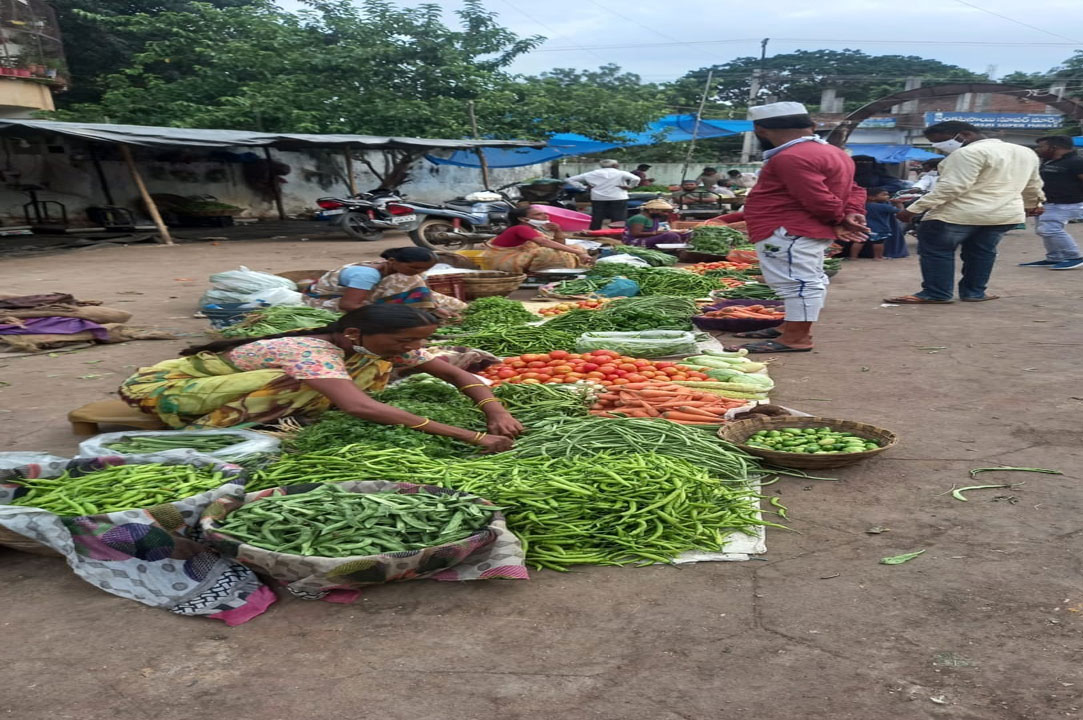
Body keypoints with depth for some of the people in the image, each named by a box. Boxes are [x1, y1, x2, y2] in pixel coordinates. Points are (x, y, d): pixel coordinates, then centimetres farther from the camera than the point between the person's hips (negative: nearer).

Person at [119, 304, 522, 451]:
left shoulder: (383, 347, -12)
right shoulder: (311, 353, -36)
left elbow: (456, 375, -9)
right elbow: (359, 407, -50)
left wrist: (496, 412, -29)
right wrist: (471, 437, -52)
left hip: (235, 378, 7)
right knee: (305, 387, -32)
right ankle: (211, 428, -16)